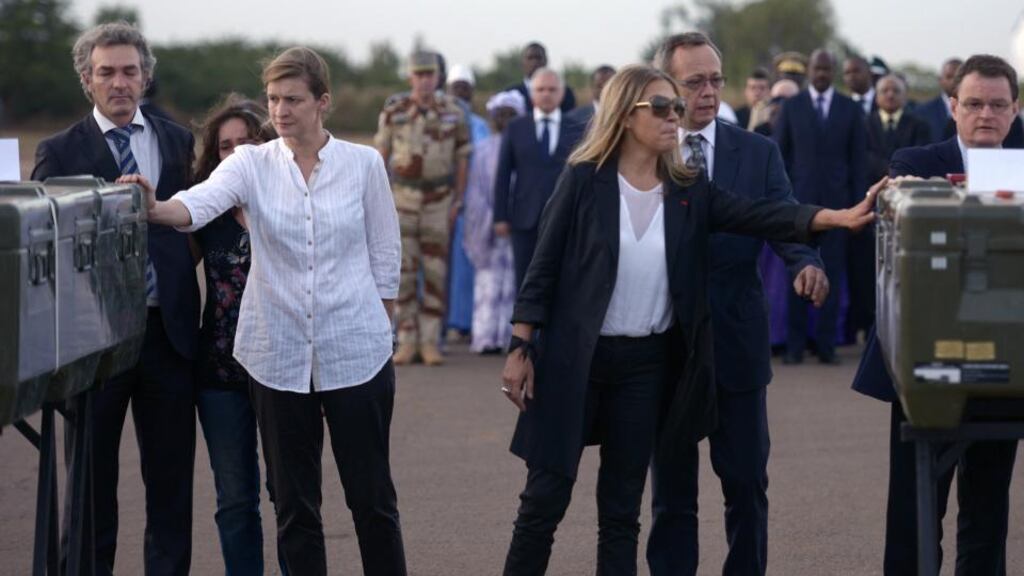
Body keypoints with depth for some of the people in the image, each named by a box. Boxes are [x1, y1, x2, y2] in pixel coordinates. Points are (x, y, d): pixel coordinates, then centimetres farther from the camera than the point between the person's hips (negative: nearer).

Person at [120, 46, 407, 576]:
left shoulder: (364, 164, -1)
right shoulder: (252, 164, -1)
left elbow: (385, 256, 5)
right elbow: (200, 203, -20)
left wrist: (380, 331, 4)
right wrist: (154, 209, -41)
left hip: (355, 353, -1)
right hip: (279, 355, 1)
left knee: (372, 497, 6)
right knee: (294, 504, 8)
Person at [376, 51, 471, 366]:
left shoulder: (453, 113, 0)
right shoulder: (393, 113, -1)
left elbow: (462, 159, 6)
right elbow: (380, 155, 6)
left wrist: (458, 200, 3)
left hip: (438, 200, 0)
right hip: (402, 198, 0)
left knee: (435, 272, 0)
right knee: (403, 271, -2)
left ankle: (430, 342, 5)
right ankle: (407, 342, 4)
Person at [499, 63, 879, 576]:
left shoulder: (688, 192, 3)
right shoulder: (585, 180, -6)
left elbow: (760, 215, -9)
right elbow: (544, 267, -4)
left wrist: (838, 217, -23)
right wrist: (521, 348, -8)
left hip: (648, 363, 4)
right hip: (572, 359, -3)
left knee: (623, 505, 9)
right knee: (546, 496, 0)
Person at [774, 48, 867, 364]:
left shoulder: (850, 110, 6)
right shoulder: (791, 107, 5)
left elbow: (859, 159, 6)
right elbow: (779, 155, 5)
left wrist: (857, 204, 0)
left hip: (836, 202, 0)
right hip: (799, 201, 0)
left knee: (832, 274, 0)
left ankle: (826, 344, 5)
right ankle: (795, 344, 5)